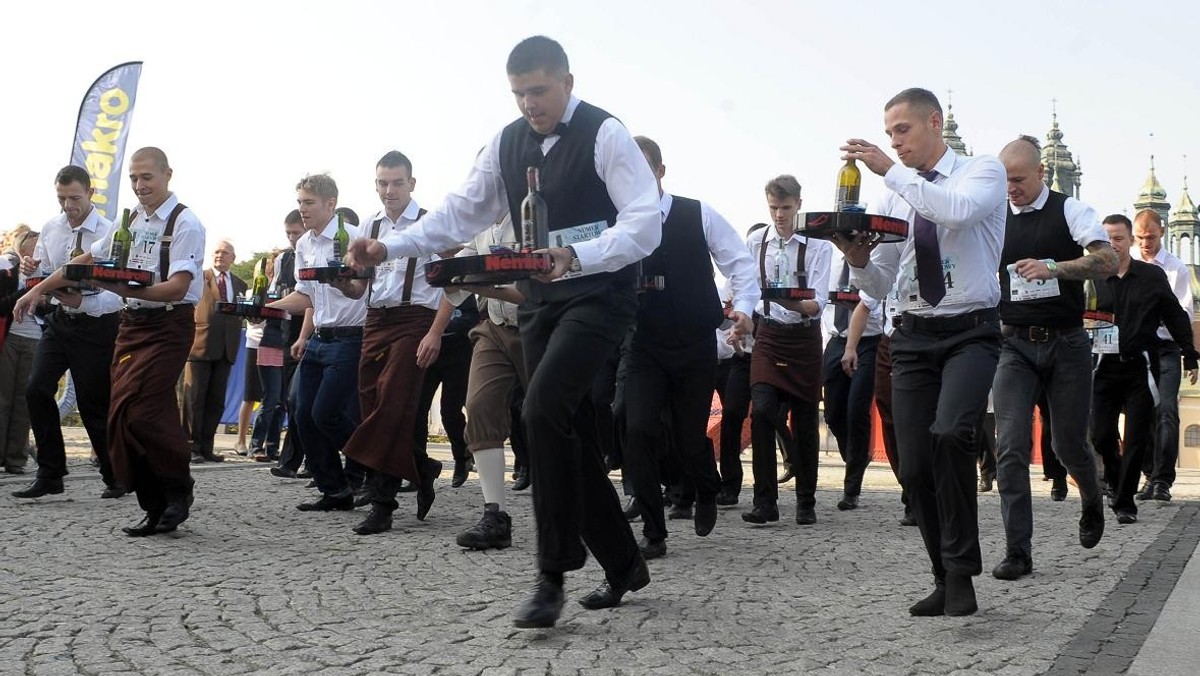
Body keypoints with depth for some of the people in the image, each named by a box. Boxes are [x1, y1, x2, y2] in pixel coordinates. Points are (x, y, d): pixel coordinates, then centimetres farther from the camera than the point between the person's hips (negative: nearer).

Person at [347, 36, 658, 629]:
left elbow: (645, 223, -20)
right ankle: (622, 563, 23)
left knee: (543, 409, -24)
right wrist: (389, 247, -4)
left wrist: (577, 257, -35)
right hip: (539, 300, 7)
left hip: (597, 295, -7)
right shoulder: (507, 143, 7)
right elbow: (460, 213, 9)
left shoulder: (606, 135, -12)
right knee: (564, 430, 6)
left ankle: (552, 576, -12)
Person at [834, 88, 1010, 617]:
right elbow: (879, 286, 12)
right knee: (915, 466, 0)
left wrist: (890, 171, -22)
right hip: (913, 337, 5)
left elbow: (958, 210, -25)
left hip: (970, 333, -5)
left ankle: (961, 571, -12)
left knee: (950, 433, -28)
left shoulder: (983, 171, 1)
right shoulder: (894, 196, 12)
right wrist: (858, 260, -9)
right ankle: (947, 579, 17)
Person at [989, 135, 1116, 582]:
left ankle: (1092, 502, 43)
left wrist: (1052, 268, -28)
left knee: (1069, 444, 8)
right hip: (1015, 345, 2)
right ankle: (1017, 552, -5)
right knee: (1010, 447, -9)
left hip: (1066, 343, -2)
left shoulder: (1071, 212, -1)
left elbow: (1108, 262, -15)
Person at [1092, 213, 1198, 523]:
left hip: (1141, 368, 0)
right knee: (1101, 435, -1)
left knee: (1136, 439, -1)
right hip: (1105, 367, 0)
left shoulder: (1152, 276, 5)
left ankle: (1124, 502, 8)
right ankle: (1117, 484, 26)